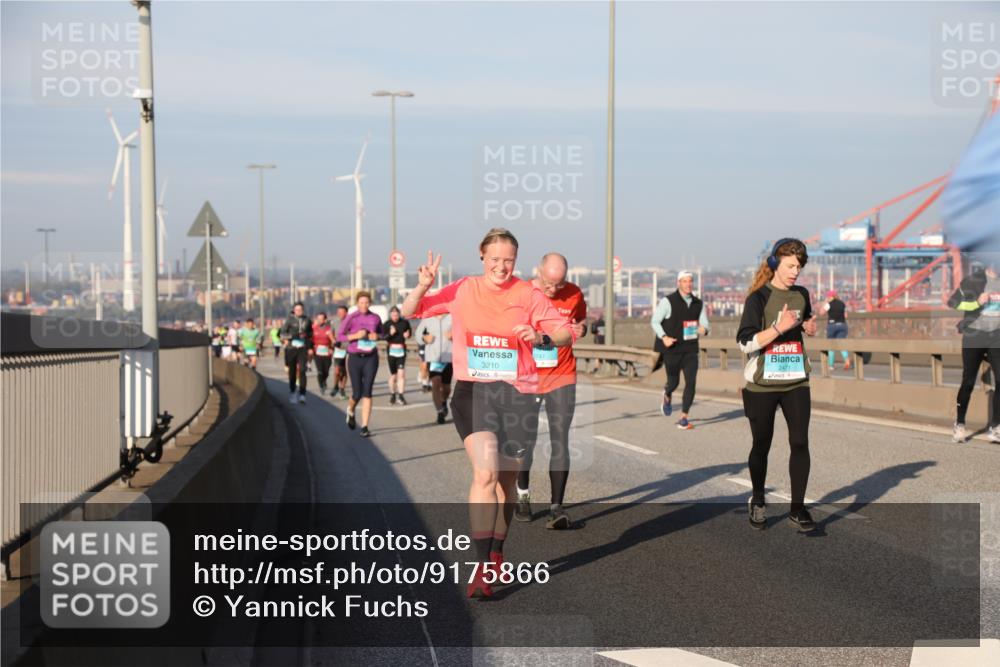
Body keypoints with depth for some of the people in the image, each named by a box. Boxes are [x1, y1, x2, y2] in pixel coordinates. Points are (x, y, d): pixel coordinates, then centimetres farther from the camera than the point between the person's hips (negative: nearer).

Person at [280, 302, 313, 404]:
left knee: (302, 370, -12)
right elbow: (283, 333, -4)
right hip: (291, 348, 0)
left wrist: (310, 346, 10)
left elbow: (311, 334, 19)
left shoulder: (307, 320, 6)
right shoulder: (290, 320, 0)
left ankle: (302, 394, -14)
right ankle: (292, 392, 25)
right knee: (292, 371, 7)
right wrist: (293, 336, -17)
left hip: (303, 348, 0)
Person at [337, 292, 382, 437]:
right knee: (357, 393, 1)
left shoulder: (375, 318, 3)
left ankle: (365, 427, -2)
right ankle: (350, 410, 37)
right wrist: (356, 335, -18)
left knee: (367, 392, -6)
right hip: (355, 358, -1)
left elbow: (381, 333, 19)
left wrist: (377, 336, -5)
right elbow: (340, 336, -3)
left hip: (371, 358, 1)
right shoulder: (351, 318, -5)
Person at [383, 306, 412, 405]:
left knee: (401, 373, -12)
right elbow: (384, 337, -6)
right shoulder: (387, 324, 0)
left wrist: (407, 335, -9)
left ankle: (400, 395, -9)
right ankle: (393, 395, 21)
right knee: (393, 375, 6)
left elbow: (410, 332, 14)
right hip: (391, 350, 0)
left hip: (401, 350, 0)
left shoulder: (405, 323, 0)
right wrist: (390, 333, -25)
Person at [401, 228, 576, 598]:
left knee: (506, 478, 12)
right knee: (485, 473, -19)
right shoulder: (461, 290, 4)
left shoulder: (528, 294, 2)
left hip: (518, 393, 2)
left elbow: (566, 333, 4)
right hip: (472, 390, -1)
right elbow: (408, 313, 9)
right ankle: (481, 568, -19)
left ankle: (496, 553, 34)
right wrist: (423, 287, -10)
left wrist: (541, 337, -17)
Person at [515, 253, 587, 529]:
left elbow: (581, 319, 16)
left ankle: (556, 508, -9)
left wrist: (581, 328, -8)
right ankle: (523, 494, 33)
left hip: (562, 378, 0)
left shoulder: (574, 294, -2)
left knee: (560, 441, -9)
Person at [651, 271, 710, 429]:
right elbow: (654, 321, -3)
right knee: (674, 382, 6)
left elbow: (704, 323, 10)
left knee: (691, 382, -9)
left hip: (690, 349, 3)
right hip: (672, 349, -3)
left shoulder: (698, 303, 6)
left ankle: (683, 418, -1)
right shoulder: (668, 301, -7)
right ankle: (667, 396, 45)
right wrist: (663, 337, -18)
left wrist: (703, 329, -15)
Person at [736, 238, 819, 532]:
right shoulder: (758, 298, -11)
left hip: (796, 382, 4)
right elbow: (745, 342, -18)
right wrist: (779, 327, -28)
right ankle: (758, 502, 28)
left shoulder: (801, 295, 6)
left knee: (800, 442, -5)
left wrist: (810, 328, 3)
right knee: (761, 445, 8)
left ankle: (798, 508, 2)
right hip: (762, 384, -4)